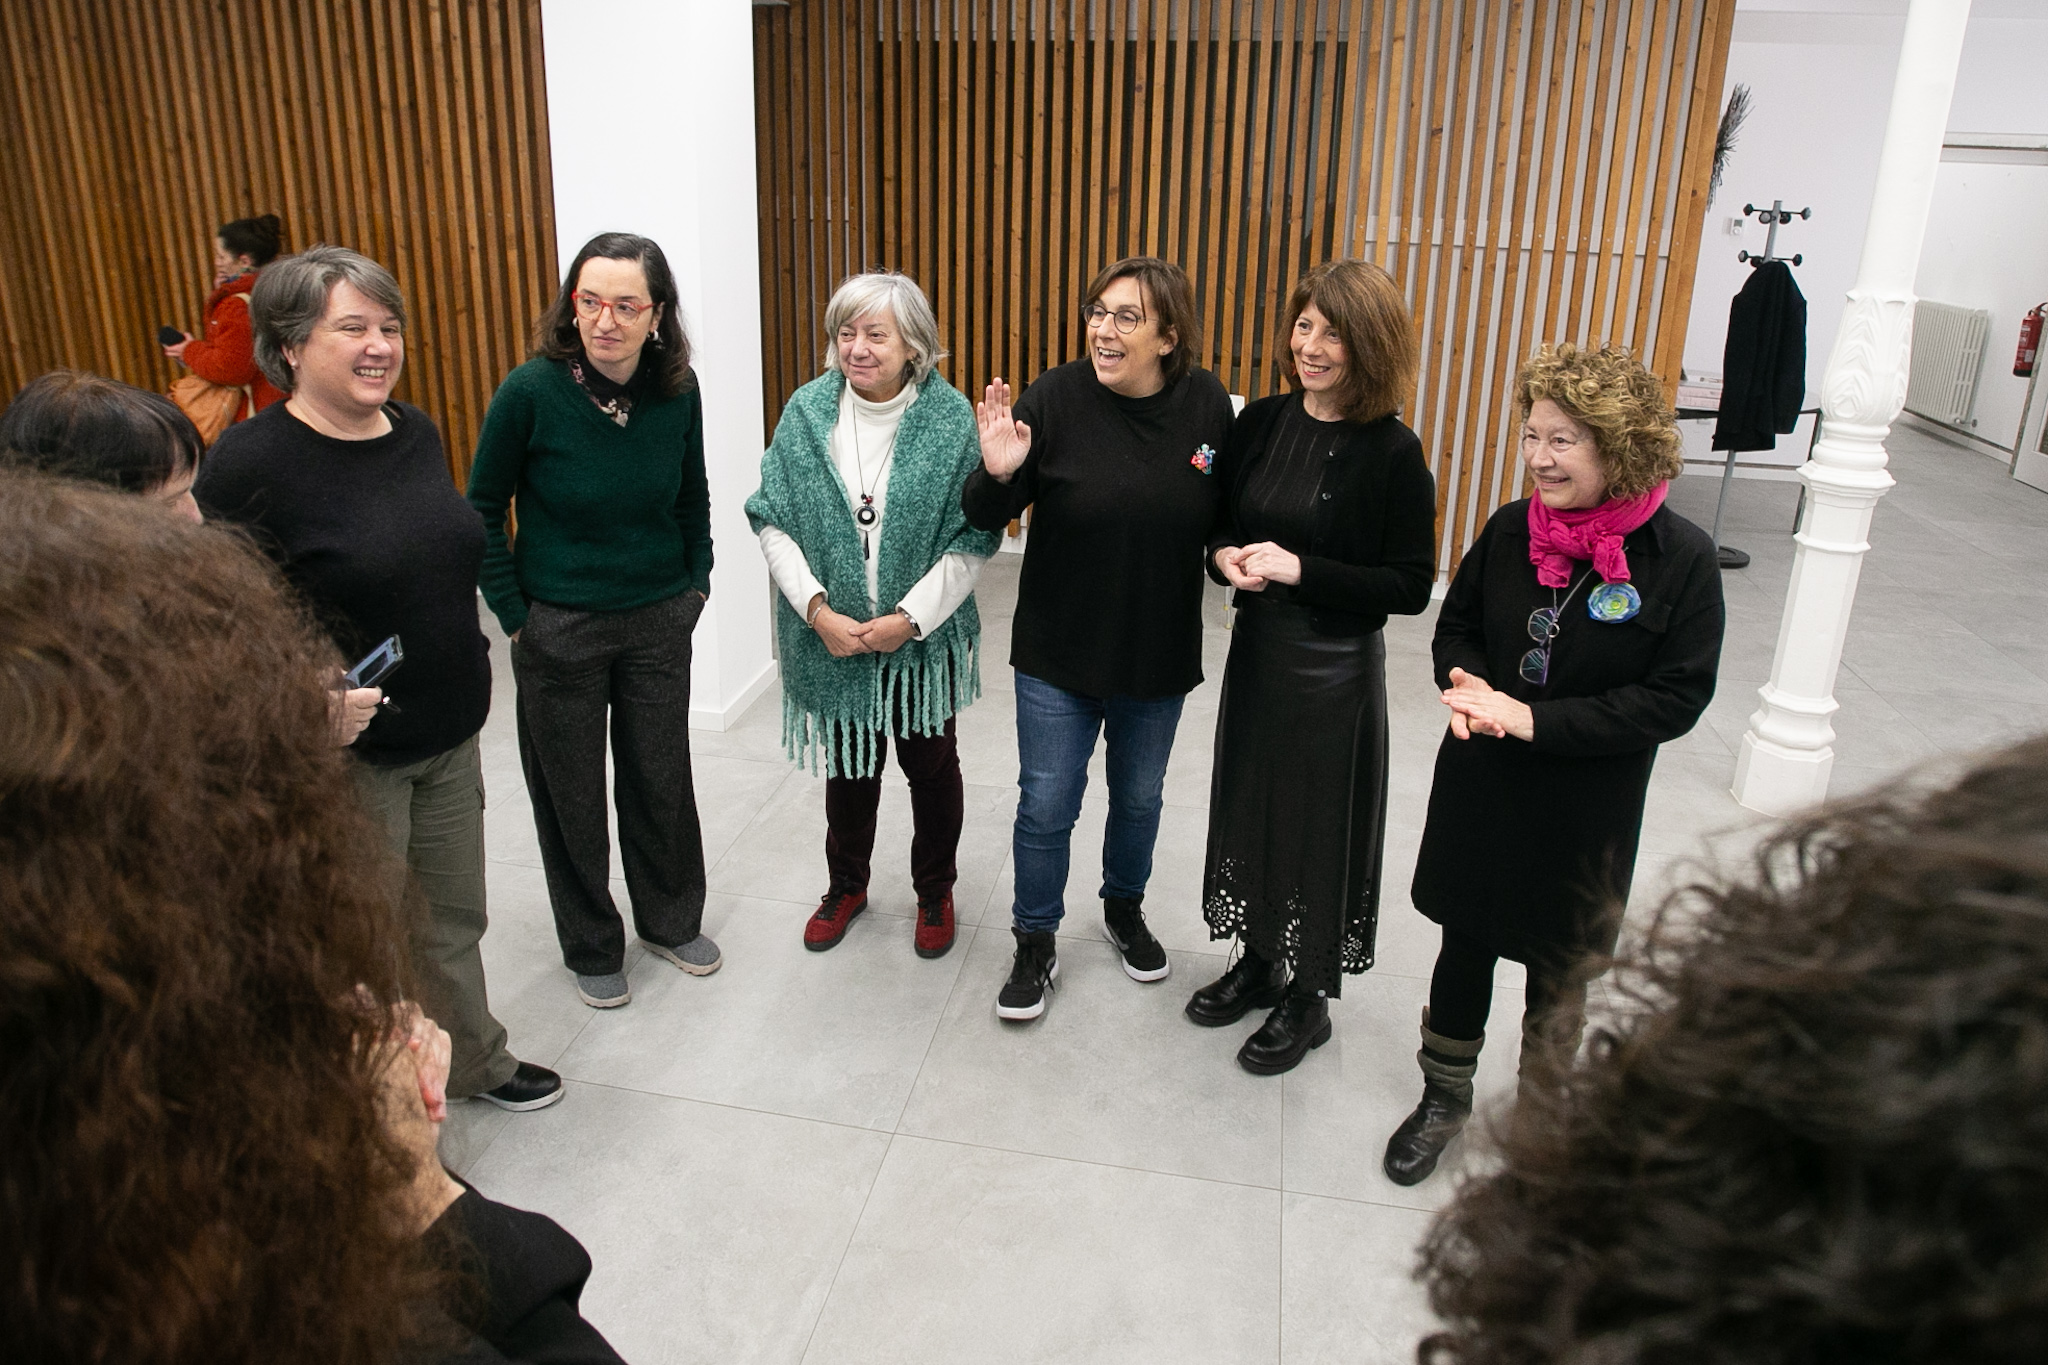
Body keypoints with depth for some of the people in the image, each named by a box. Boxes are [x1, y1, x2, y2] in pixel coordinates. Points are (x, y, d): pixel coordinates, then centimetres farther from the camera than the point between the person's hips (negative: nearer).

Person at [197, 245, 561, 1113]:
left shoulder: (416, 432, 3)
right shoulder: (249, 462, -18)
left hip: (450, 739, 6)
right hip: (344, 755, -6)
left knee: (453, 918, 21)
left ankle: (475, 1063, 43)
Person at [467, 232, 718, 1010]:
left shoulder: (678, 391, -8)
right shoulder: (532, 390, -17)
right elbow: (482, 511, -6)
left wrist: (697, 581, 7)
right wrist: (514, 616, -7)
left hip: (659, 621, 3)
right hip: (559, 627, -3)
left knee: (662, 780, 16)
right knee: (571, 796, 11)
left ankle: (671, 921, 39)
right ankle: (591, 947, 32)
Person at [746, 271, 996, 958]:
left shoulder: (951, 417, -11)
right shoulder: (807, 410, -6)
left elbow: (973, 539, -11)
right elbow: (773, 520, -5)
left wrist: (909, 617, -18)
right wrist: (818, 609, -15)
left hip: (924, 637, -1)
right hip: (833, 637, 2)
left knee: (931, 765, 15)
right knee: (848, 764, 18)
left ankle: (935, 892, 37)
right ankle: (846, 886, 41)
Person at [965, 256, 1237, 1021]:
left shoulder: (1208, 406, -8)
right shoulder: (1055, 399, -16)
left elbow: (1224, 513, 8)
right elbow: (987, 519, -12)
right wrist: (997, 475, -31)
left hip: (1159, 656, 3)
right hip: (1058, 652, -2)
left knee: (1139, 798, 20)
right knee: (1046, 806, 6)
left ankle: (1124, 909, 47)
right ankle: (1035, 944, 28)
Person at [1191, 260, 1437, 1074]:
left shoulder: (1392, 453, -15)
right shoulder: (1262, 423, 1)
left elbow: (1411, 586, -15)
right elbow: (1216, 521, 11)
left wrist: (1301, 570, -22)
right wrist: (1226, 557, -11)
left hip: (1335, 669, -5)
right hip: (1256, 649, 5)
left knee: (1318, 823, 7)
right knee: (1248, 804, 17)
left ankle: (1309, 999, 28)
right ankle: (1257, 962, 39)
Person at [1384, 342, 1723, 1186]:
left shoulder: (1679, 560, -15)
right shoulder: (1511, 530, -5)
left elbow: (1677, 699, -15)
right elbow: (1455, 627, 8)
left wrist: (1537, 719, -22)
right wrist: (1471, 689, -15)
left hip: (1586, 810, -2)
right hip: (1480, 789, 3)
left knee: (1558, 974, 15)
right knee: (1464, 946, 16)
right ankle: (1444, 1100, 39)